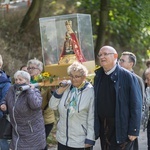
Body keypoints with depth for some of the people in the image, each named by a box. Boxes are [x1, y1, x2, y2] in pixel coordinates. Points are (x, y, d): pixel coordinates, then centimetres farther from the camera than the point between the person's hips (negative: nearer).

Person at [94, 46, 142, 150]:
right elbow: (95, 103, 12)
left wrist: (134, 131, -14)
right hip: (103, 128, 5)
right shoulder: (98, 77, 8)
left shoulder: (128, 77, -9)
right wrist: (94, 127, 7)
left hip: (122, 128, -5)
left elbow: (136, 106, -11)